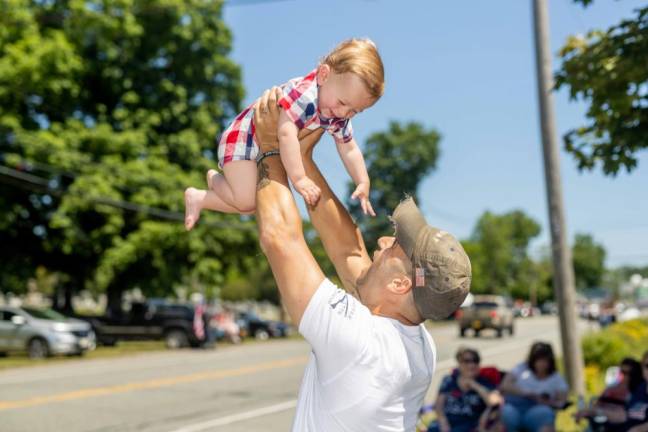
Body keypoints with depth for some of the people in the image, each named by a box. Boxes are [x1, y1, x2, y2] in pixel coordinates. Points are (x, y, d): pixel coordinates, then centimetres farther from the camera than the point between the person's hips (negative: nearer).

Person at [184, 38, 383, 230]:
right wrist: (299, 178, -45)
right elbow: (286, 133, -45)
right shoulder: (304, 93, -35)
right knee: (246, 200, -22)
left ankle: (216, 179, 28)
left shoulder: (340, 116, -7)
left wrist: (363, 183, -7)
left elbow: (349, 149, 3)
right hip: (243, 137, -9)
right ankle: (197, 196, 4)